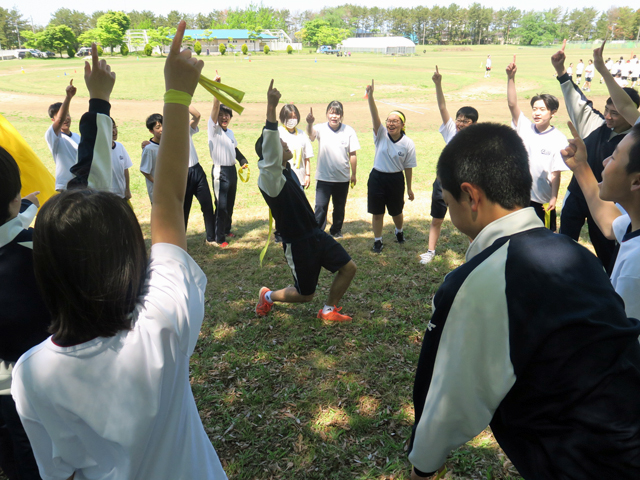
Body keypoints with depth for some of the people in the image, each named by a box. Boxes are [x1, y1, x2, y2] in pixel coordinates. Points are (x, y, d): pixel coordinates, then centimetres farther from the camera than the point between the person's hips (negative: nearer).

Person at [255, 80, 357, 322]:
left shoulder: (286, 170, 3)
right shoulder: (269, 177, -23)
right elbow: (269, 149, -40)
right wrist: (271, 107, -48)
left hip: (315, 234, 9)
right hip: (298, 244, -9)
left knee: (348, 267, 7)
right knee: (304, 295, 6)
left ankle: (329, 310, 25)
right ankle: (268, 295, 34)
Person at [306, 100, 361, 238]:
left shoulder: (349, 131, -5)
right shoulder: (321, 129, -8)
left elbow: (352, 154, 1)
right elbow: (311, 134, -32)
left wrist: (353, 174, 5)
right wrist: (309, 124, -54)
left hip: (343, 178, 2)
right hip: (323, 177, -2)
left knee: (340, 206, 16)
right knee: (321, 206, -5)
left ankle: (336, 230, 36)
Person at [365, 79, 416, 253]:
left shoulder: (408, 143, -8)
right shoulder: (381, 134, -8)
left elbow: (408, 167, -1)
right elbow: (374, 115, -24)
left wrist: (409, 188, 5)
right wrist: (370, 95, -39)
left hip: (396, 180, 0)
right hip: (377, 178, 0)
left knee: (396, 212, 17)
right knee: (377, 212, 8)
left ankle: (399, 231, 49)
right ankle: (378, 240, 26)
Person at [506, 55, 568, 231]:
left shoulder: (558, 139, -10)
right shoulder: (525, 127, -3)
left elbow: (556, 172, -9)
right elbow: (512, 104, -15)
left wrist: (554, 197, -14)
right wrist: (510, 78, -26)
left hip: (543, 200, -3)